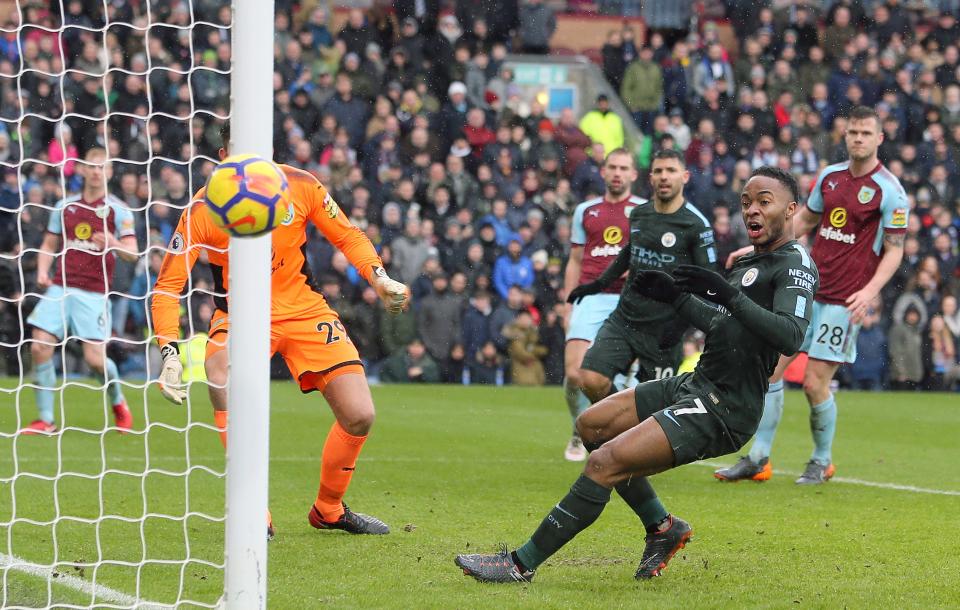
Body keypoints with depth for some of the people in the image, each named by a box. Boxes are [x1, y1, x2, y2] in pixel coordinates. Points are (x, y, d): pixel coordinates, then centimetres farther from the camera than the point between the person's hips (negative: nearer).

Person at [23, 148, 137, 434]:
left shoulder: (118, 209, 1)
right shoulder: (65, 206, 13)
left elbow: (132, 253, -5)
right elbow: (49, 246, 22)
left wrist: (114, 244, -27)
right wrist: (42, 271, 3)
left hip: (94, 293, -4)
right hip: (60, 287, 4)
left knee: (95, 358, -10)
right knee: (40, 346, -9)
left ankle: (118, 402, 21)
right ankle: (46, 420, 0)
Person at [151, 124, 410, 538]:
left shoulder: (301, 186, -12)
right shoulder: (204, 209, -19)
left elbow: (348, 236, 4)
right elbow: (167, 286, -18)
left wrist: (378, 277, -14)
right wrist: (170, 354, -30)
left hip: (303, 309, 3)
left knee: (359, 416, -6)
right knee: (222, 378, -36)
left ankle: (328, 510, 24)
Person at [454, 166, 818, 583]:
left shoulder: (796, 265, -12)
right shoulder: (752, 262, 17)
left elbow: (790, 337, -29)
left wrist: (729, 294, -33)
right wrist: (675, 296, 17)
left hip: (724, 411, -11)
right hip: (697, 385, 11)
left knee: (606, 461, -19)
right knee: (592, 424, 18)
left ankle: (522, 564, -12)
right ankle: (662, 528, 19)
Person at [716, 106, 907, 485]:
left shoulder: (890, 190, -8)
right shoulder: (830, 176, 9)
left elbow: (894, 250, -7)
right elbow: (804, 220, 22)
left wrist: (870, 290, -20)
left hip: (843, 302, -6)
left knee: (815, 383, -7)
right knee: (770, 365, 0)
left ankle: (822, 461, 14)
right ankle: (759, 458, 6)